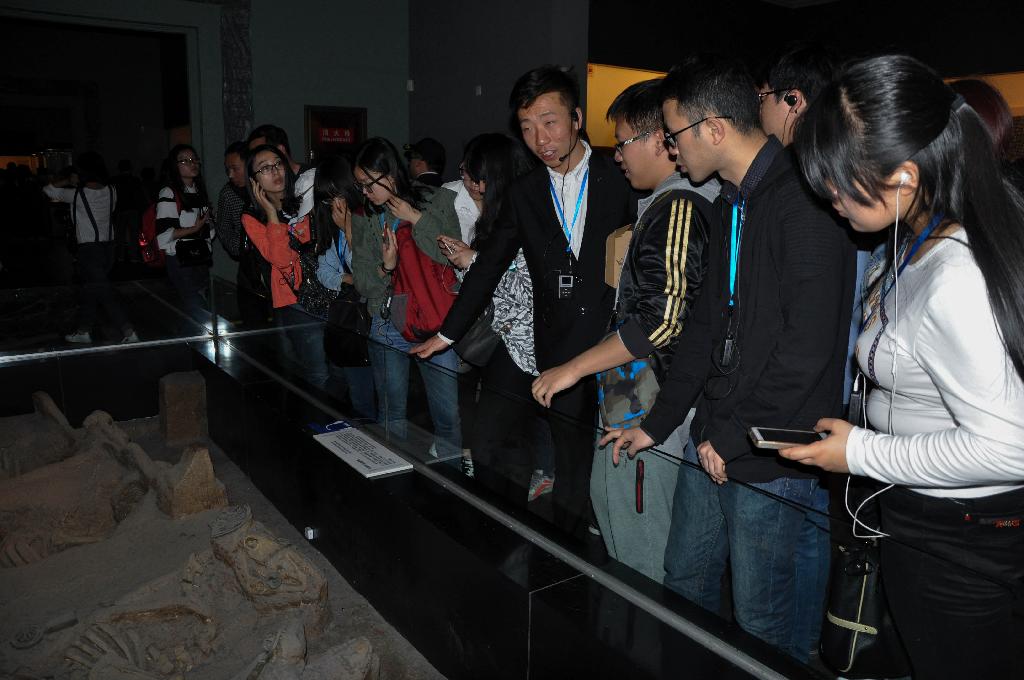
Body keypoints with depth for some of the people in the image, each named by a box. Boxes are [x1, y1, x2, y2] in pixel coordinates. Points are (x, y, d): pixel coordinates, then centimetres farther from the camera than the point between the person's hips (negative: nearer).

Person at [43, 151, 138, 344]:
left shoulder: (77, 194, -10)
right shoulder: (111, 191, 1)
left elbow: (48, 189, 3)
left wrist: (68, 180, 17)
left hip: (88, 249, -6)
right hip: (108, 246, 6)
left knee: (104, 292, -6)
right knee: (89, 290, 16)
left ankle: (129, 332, -12)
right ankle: (83, 330, 24)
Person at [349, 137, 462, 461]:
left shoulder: (438, 202, -2)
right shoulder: (363, 218, 6)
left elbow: (455, 261, -11)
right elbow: (363, 283, 6)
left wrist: (417, 219, -13)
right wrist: (385, 267, -15)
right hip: (386, 328, 3)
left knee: (448, 415, 0)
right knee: (391, 413, 13)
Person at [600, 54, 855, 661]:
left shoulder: (803, 201, -17)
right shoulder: (731, 201, 12)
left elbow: (809, 347, -22)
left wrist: (734, 437, -13)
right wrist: (659, 423, 14)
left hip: (771, 457, -8)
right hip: (712, 440, 8)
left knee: (761, 623, 9)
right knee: (684, 587, 20)